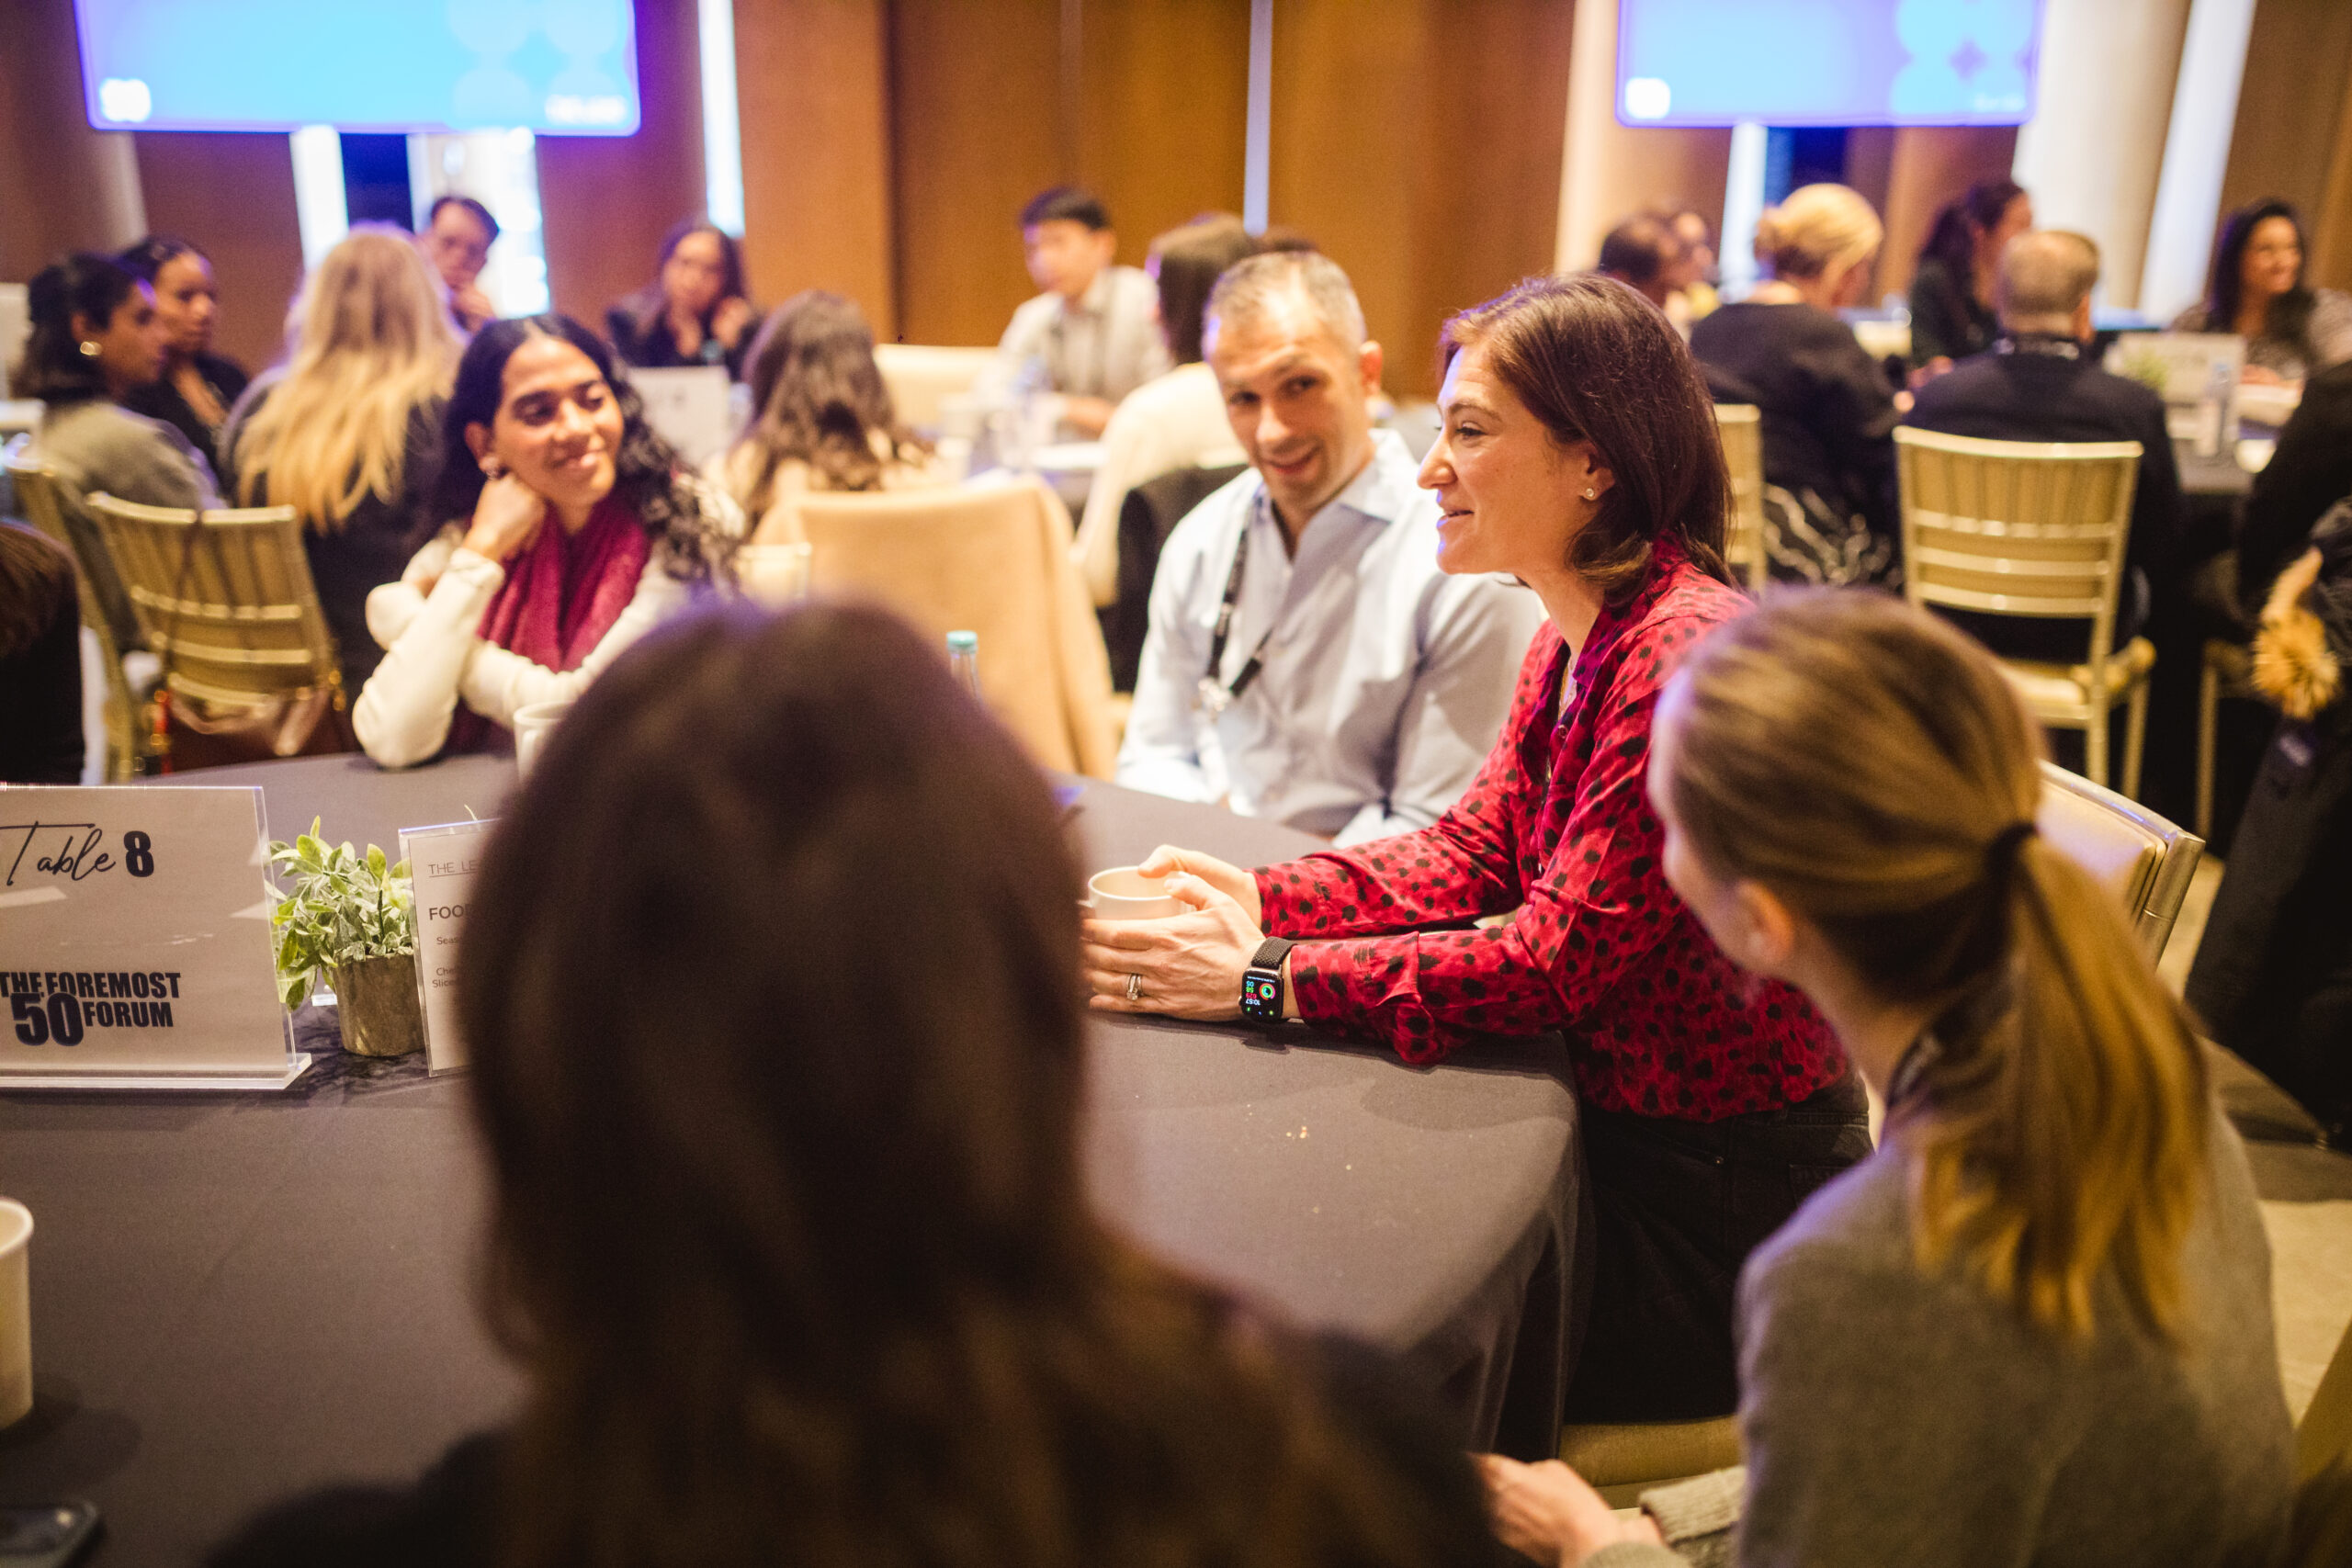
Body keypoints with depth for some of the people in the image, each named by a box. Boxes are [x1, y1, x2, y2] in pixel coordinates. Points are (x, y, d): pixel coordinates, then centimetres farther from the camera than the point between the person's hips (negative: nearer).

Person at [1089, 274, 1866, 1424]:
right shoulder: (1575, 638, 5)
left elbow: (1566, 954, -25)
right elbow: (1477, 849, 6)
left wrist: (1267, 978, -23)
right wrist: (1257, 898, -7)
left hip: (1720, 1210, -8)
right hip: (1618, 1132, 8)